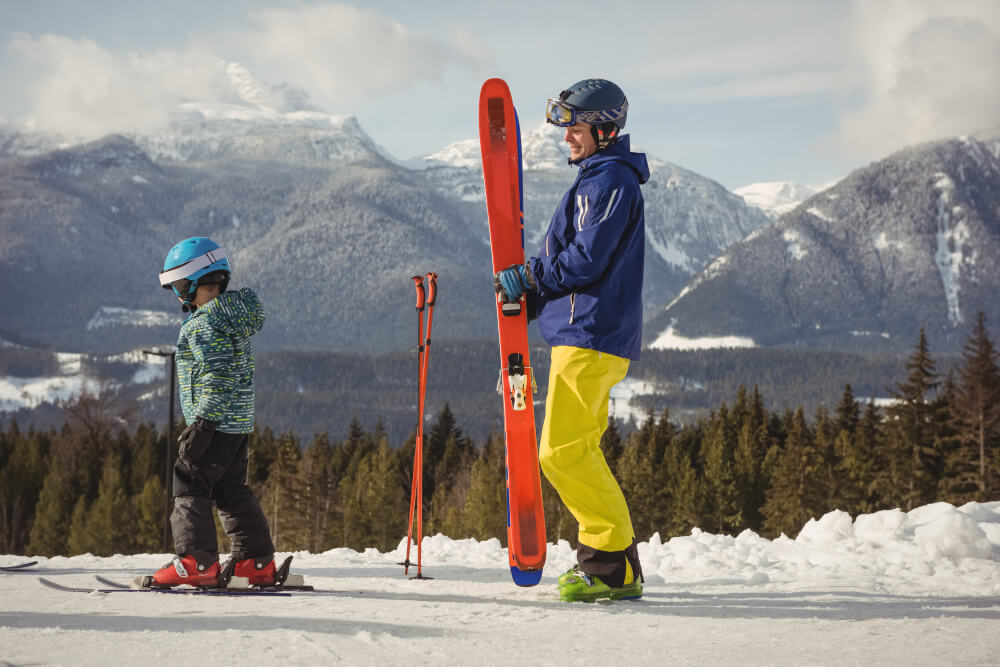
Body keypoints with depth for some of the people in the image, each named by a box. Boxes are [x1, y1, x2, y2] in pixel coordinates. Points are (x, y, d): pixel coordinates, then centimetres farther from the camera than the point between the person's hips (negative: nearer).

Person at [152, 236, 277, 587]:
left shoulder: (203, 324, -16)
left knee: (189, 485, -4)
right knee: (231, 490, 14)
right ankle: (258, 561, 15)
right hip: (240, 423, 9)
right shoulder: (236, 314, 13)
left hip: (215, 423, -9)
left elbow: (218, 378, -24)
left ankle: (197, 561, -9)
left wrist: (201, 425, -23)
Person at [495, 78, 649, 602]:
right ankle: (605, 557, 16)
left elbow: (585, 261, -19)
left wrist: (530, 278, -8)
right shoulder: (600, 179, 22)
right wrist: (530, 290, 9)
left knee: (564, 452, -12)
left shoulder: (609, 181, -11)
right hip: (586, 332, 11)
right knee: (575, 451, 13)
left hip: (590, 333, -11)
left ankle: (614, 566, -8)